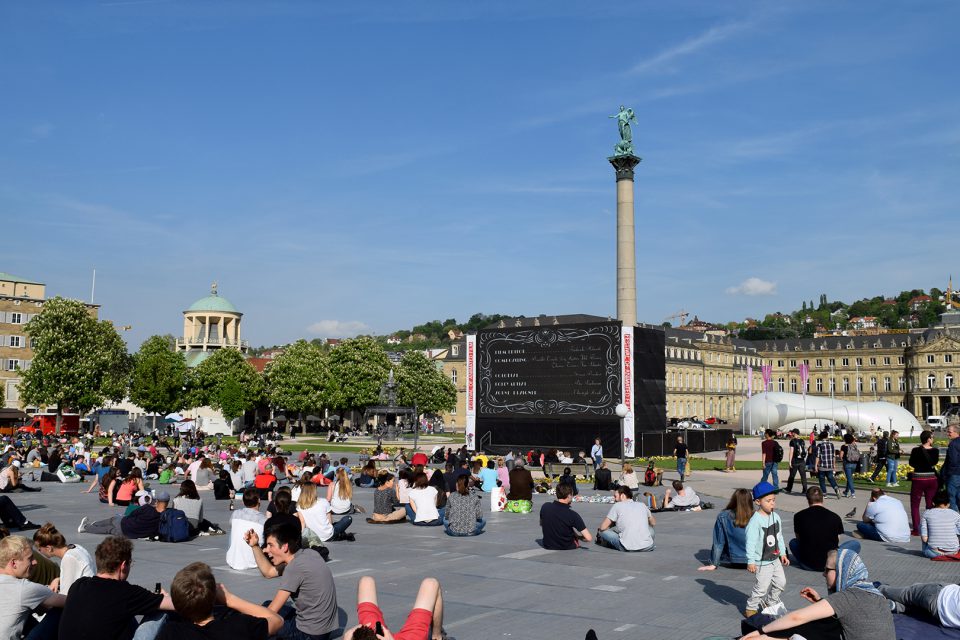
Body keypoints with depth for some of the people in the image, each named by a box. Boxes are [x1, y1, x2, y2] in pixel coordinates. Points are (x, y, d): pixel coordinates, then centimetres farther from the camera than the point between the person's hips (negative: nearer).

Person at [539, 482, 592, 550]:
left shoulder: (545, 507, -15)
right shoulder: (572, 515, -26)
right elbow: (589, 538, -25)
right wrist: (577, 537, -5)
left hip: (548, 546, 3)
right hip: (568, 548, -3)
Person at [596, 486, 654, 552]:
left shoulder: (617, 505, 5)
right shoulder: (642, 505, 15)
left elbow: (603, 527, 5)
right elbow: (653, 523, 31)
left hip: (628, 548, -4)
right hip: (648, 547, 4)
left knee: (602, 531, 13)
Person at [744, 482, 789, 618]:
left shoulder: (776, 516, 2)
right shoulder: (755, 521, -22)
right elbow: (751, 542, -22)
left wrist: (782, 553, 16)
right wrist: (751, 561, -22)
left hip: (775, 559, 8)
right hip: (762, 562, -8)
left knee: (781, 582, 15)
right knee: (762, 586, -2)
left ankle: (770, 603, 36)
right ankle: (751, 607, 17)